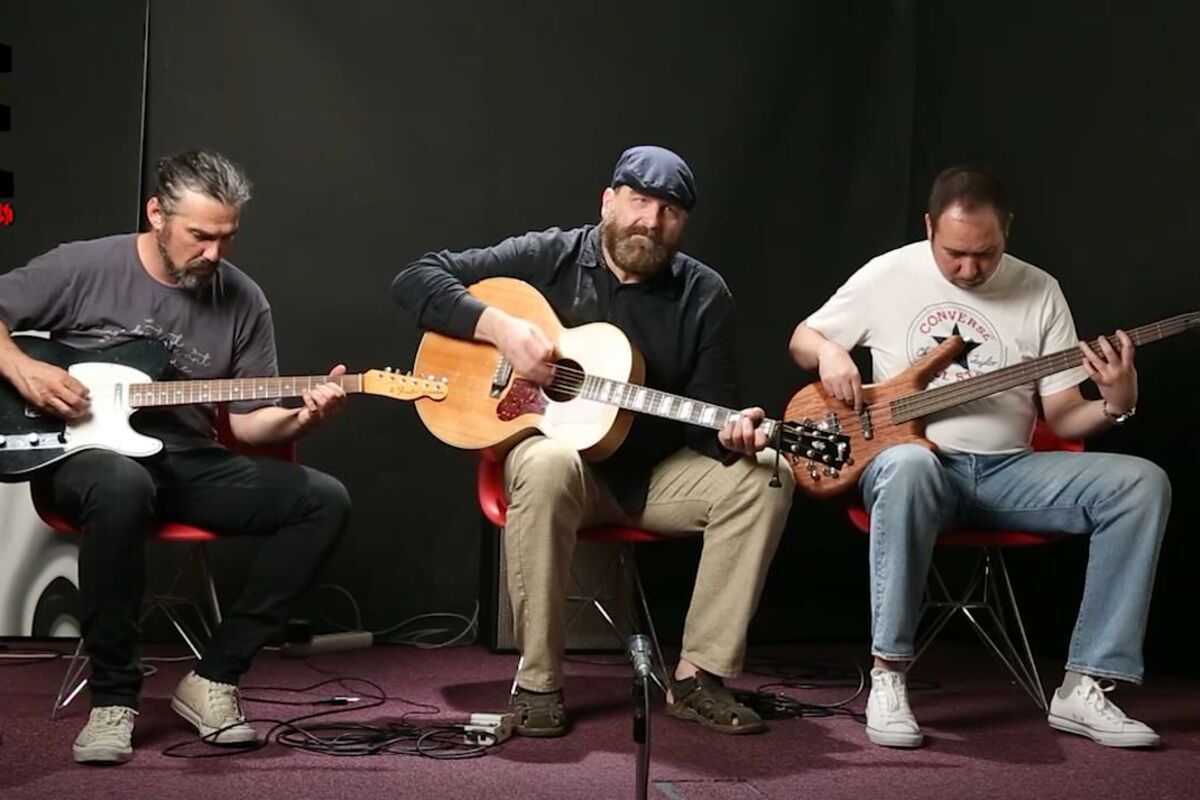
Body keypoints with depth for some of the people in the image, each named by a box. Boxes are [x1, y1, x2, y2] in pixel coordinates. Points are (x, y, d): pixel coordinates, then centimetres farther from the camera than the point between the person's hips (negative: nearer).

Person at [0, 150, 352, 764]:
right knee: (123, 487, -43)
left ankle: (212, 678, -12)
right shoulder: (83, 267, -5)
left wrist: (300, 416, -15)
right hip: (84, 454, -4)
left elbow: (247, 420, 6)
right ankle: (112, 696, -26)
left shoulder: (244, 303, 4)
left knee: (324, 500, -17)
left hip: (188, 464, 5)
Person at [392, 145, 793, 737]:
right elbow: (415, 280, -6)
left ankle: (699, 676, -16)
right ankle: (536, 683, -27)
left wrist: (732, 434, -26)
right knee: (549, 466, -39)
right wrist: (501, 327, -22)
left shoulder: (704, 296, 1)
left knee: (764, 476, -22)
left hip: (657, 472, 3)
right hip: (556, 444, -3)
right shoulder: (547, 259, -5)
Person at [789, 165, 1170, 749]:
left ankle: (1084, 687, -19)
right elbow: (803, 339, 13)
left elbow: (1061, 417, 6)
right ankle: (888, 674, -30)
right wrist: (830, 355, -11)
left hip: (1006, 471, 3)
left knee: (1142, 483, -20)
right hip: (921, 462, -3)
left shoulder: (1039, 292, 6)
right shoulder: (887, 276, 2)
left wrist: (1115, 405, -16)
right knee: (909, 466, -42)